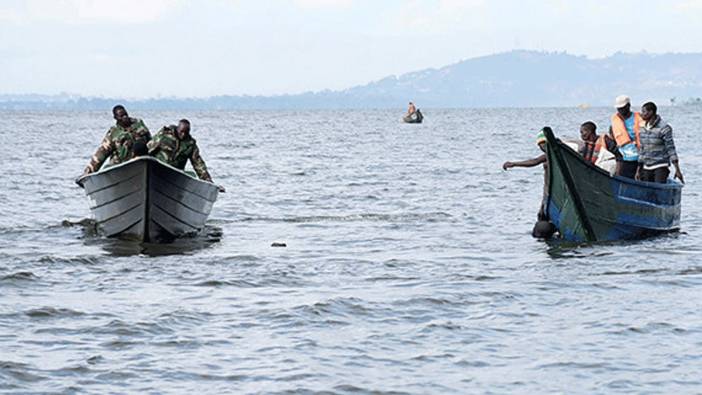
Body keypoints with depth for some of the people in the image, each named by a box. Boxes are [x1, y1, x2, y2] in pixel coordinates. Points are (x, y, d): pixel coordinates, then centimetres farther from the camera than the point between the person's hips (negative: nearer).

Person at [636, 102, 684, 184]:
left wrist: (677, 170, -16)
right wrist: (639, 169, 16)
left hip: (660, 167, -7)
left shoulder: (664, 128, -12)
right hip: (647, 167, 7)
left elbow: (671, 149, -13)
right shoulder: (643, 129, 8)